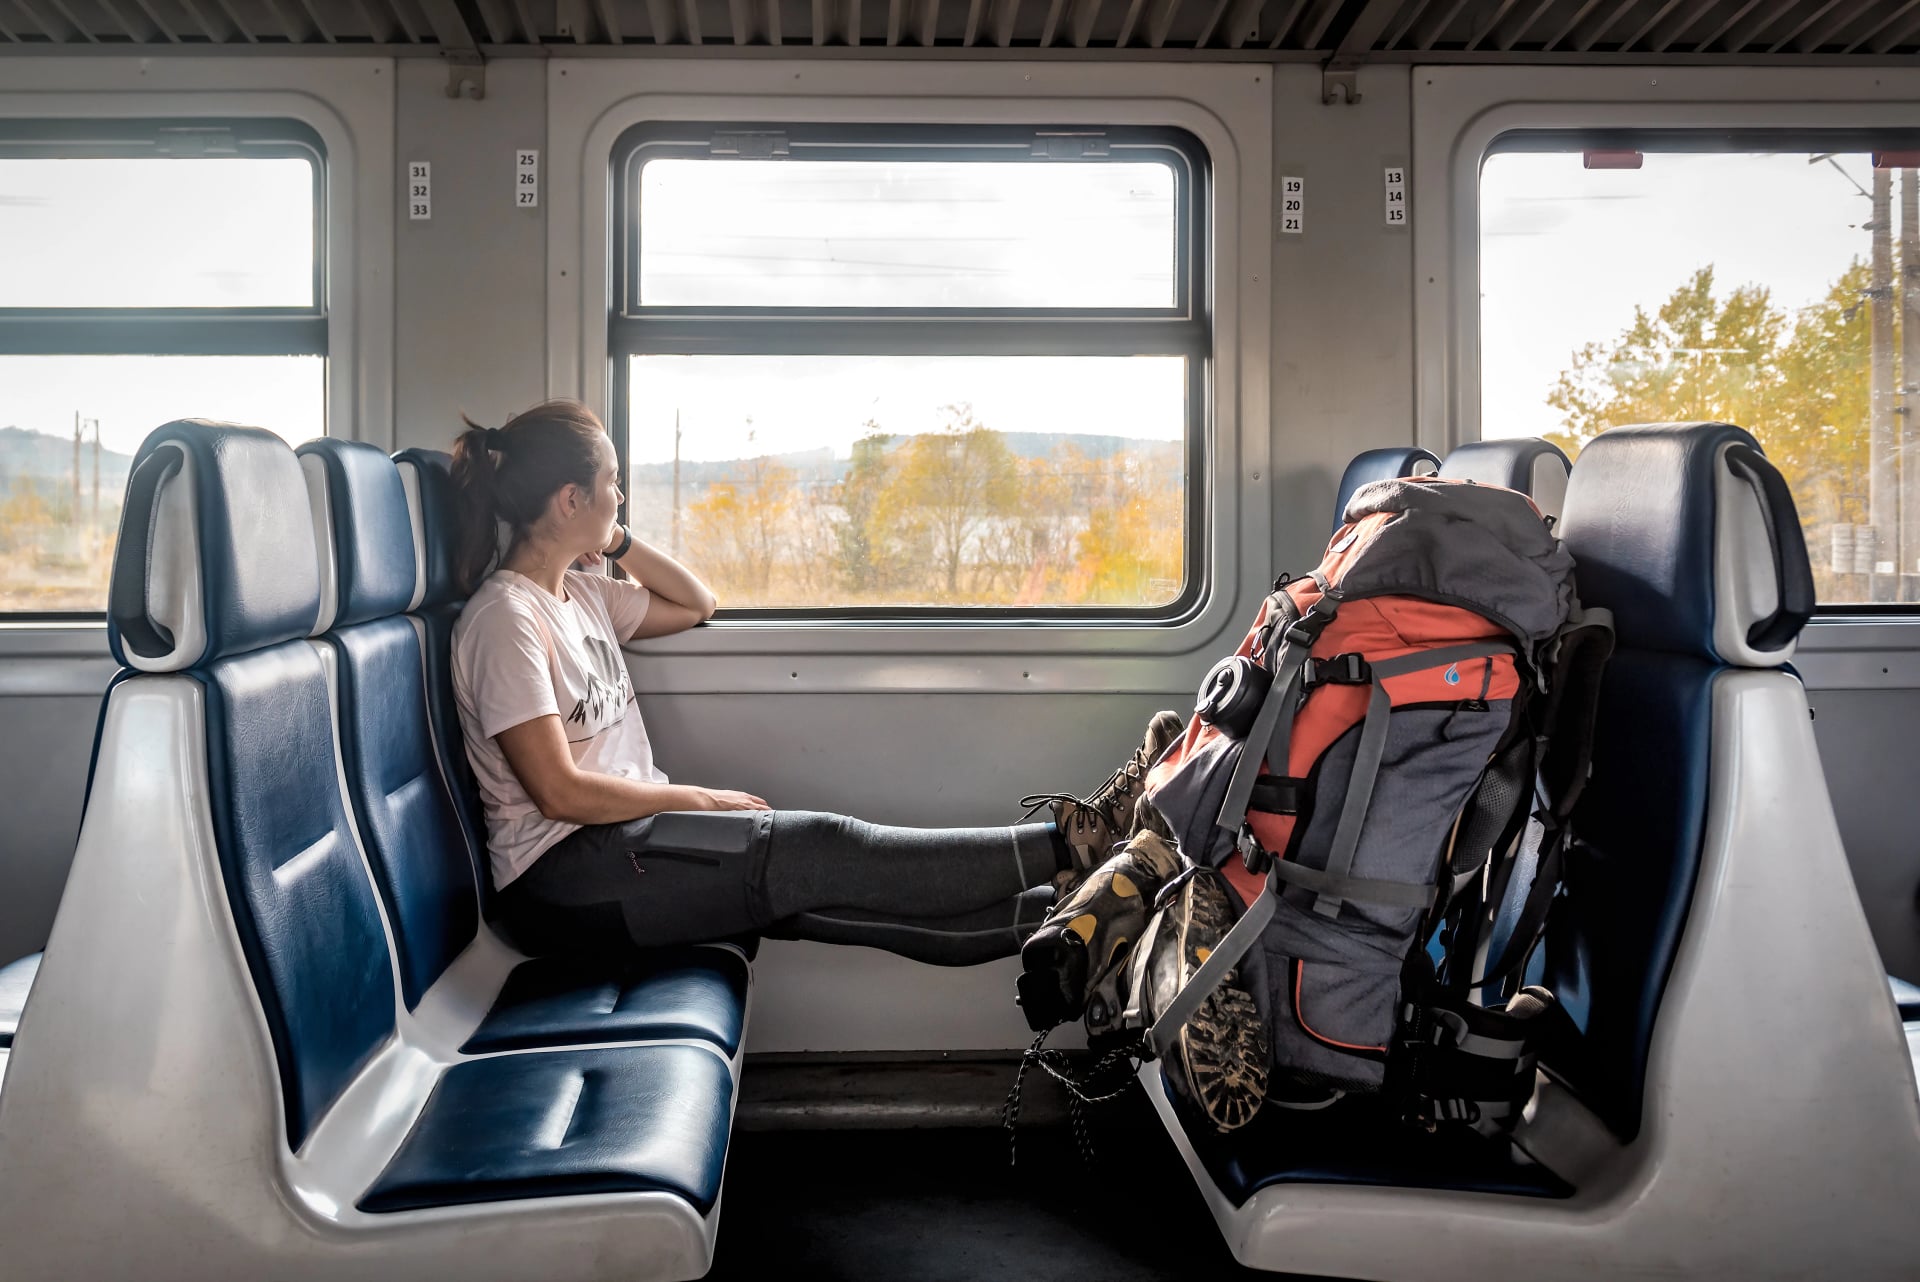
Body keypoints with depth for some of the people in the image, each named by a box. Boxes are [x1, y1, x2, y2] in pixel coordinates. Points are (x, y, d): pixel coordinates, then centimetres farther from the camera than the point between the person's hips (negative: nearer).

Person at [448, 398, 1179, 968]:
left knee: (816, 892, -11)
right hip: (563, 876, -9)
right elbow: (560, 791, -19)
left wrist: (616, 540, 12)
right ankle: (1068, 841, -19)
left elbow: (695, 605, 25)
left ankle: (1061, 911, -22)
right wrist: (699, 799, -11)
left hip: (623, 840, 9)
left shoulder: (576, 595, 14)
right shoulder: (506, 617, -14)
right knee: (817, 851, -19)